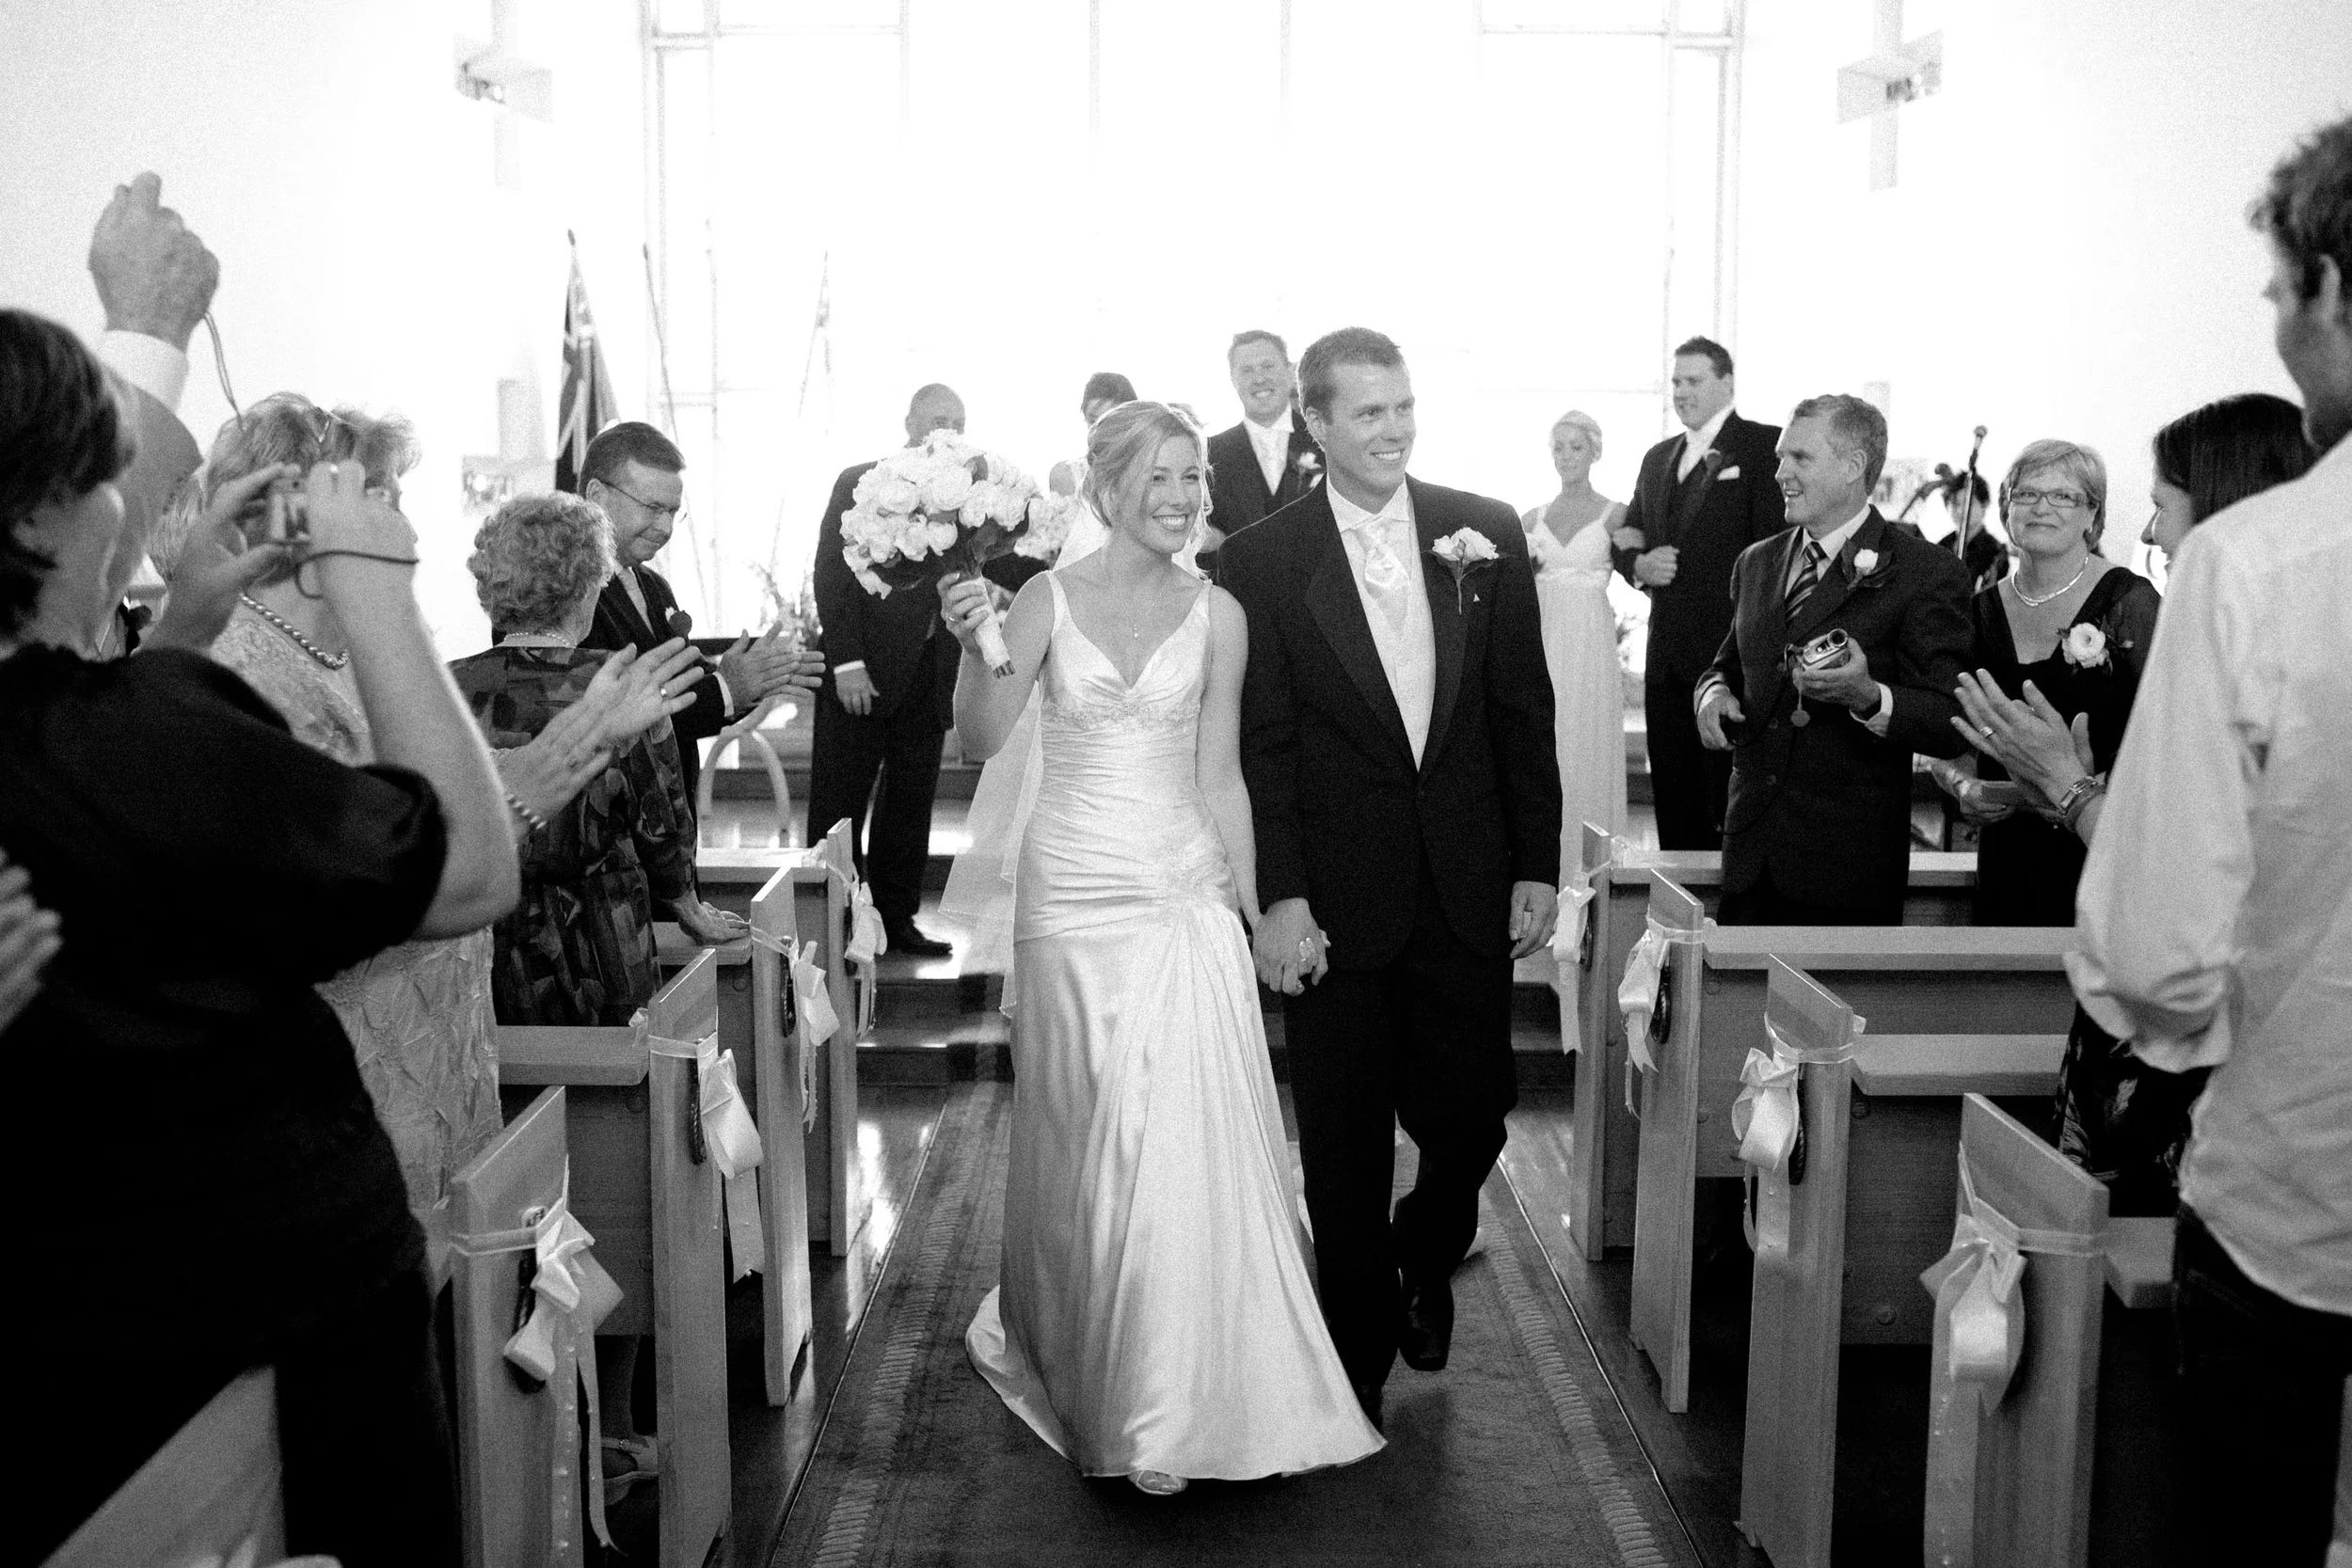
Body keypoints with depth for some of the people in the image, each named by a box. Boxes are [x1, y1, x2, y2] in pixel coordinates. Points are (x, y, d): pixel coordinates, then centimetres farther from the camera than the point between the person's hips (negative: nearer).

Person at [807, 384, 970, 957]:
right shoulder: (860, 485, -1)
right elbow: (832, 577, -6)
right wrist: (847, 663, -14)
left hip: (929, 680, 4)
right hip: (863, 674, -4)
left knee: (909, 807, 9)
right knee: (838, 806, 2)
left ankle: (897, 918, 18)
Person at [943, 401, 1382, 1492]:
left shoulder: (1216, 616, 3)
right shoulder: (1050, 599, -2)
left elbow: (1220, 775, 7)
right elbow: (982, 738, -12)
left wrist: (1251, 909, 6)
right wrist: (972, 646, -30)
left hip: (1187, 893, 1)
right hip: (1075, 892, -1)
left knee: (1195, 1142, -3)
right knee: (1086, 1142, 9)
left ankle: (1179, 1402, 13)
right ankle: (1096, 1385, 30)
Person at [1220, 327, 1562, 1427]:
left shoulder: (1485, 535, 2)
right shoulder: (1263, 562, -5)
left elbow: (1524, 710, 5)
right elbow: (1260, 745, -6)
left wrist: (1538, 866, 2)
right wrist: (1278, 898, -12)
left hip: (1470, 891, 2)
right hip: (1337, 901, -2)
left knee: (1471, 1115, 10)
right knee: (1345, 1150, 8)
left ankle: (1424, 1259, 43)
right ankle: (1358, 1357, 27)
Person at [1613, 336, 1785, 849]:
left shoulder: (1766, 445, -3)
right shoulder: (1657, 457, 19)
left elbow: (1776, 546, -11)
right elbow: (1626, 538, 22)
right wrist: (1639, 564, -1)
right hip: (1667, 654, 7)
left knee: (1729, 807, -4)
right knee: (1673, 801, 10)